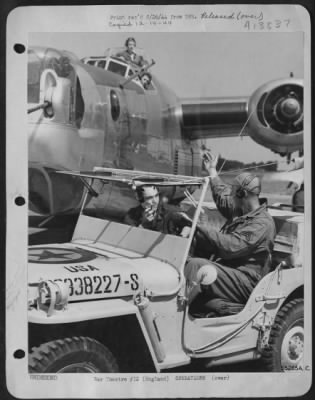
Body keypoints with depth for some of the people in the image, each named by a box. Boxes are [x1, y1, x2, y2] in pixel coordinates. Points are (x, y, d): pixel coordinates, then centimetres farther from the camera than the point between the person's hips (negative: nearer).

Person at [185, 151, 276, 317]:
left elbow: (230, 247, -25)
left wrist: (201, 226, -23)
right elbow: (222, 198, 36)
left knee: (196, 266, -29)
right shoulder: (241, 212, 15)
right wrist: (212, 172, 42)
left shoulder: (262, 224, -14)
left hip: (245, 283, -9)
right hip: (227, 270, 10)